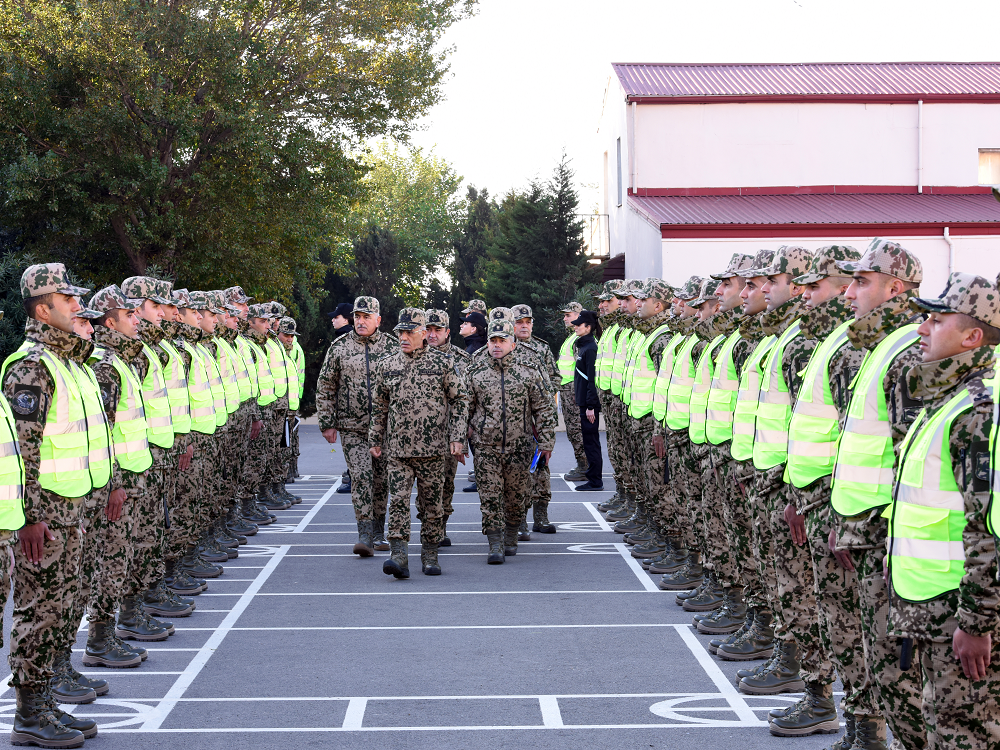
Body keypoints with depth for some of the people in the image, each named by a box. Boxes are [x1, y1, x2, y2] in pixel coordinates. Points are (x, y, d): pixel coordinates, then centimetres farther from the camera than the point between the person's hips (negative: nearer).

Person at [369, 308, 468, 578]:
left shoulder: (443, 363, 0)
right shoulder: (387, 365, 7)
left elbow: (459, 400, 4)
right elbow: (379, 405, 17)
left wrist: (457, 436, -4)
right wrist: (375, 439, 17)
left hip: (433, 448, -1)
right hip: (397, 448, 1)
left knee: (432, 504, 5)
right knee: (398, 501, -8)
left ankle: (430, 555, 18)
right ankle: (399, 556, -12)